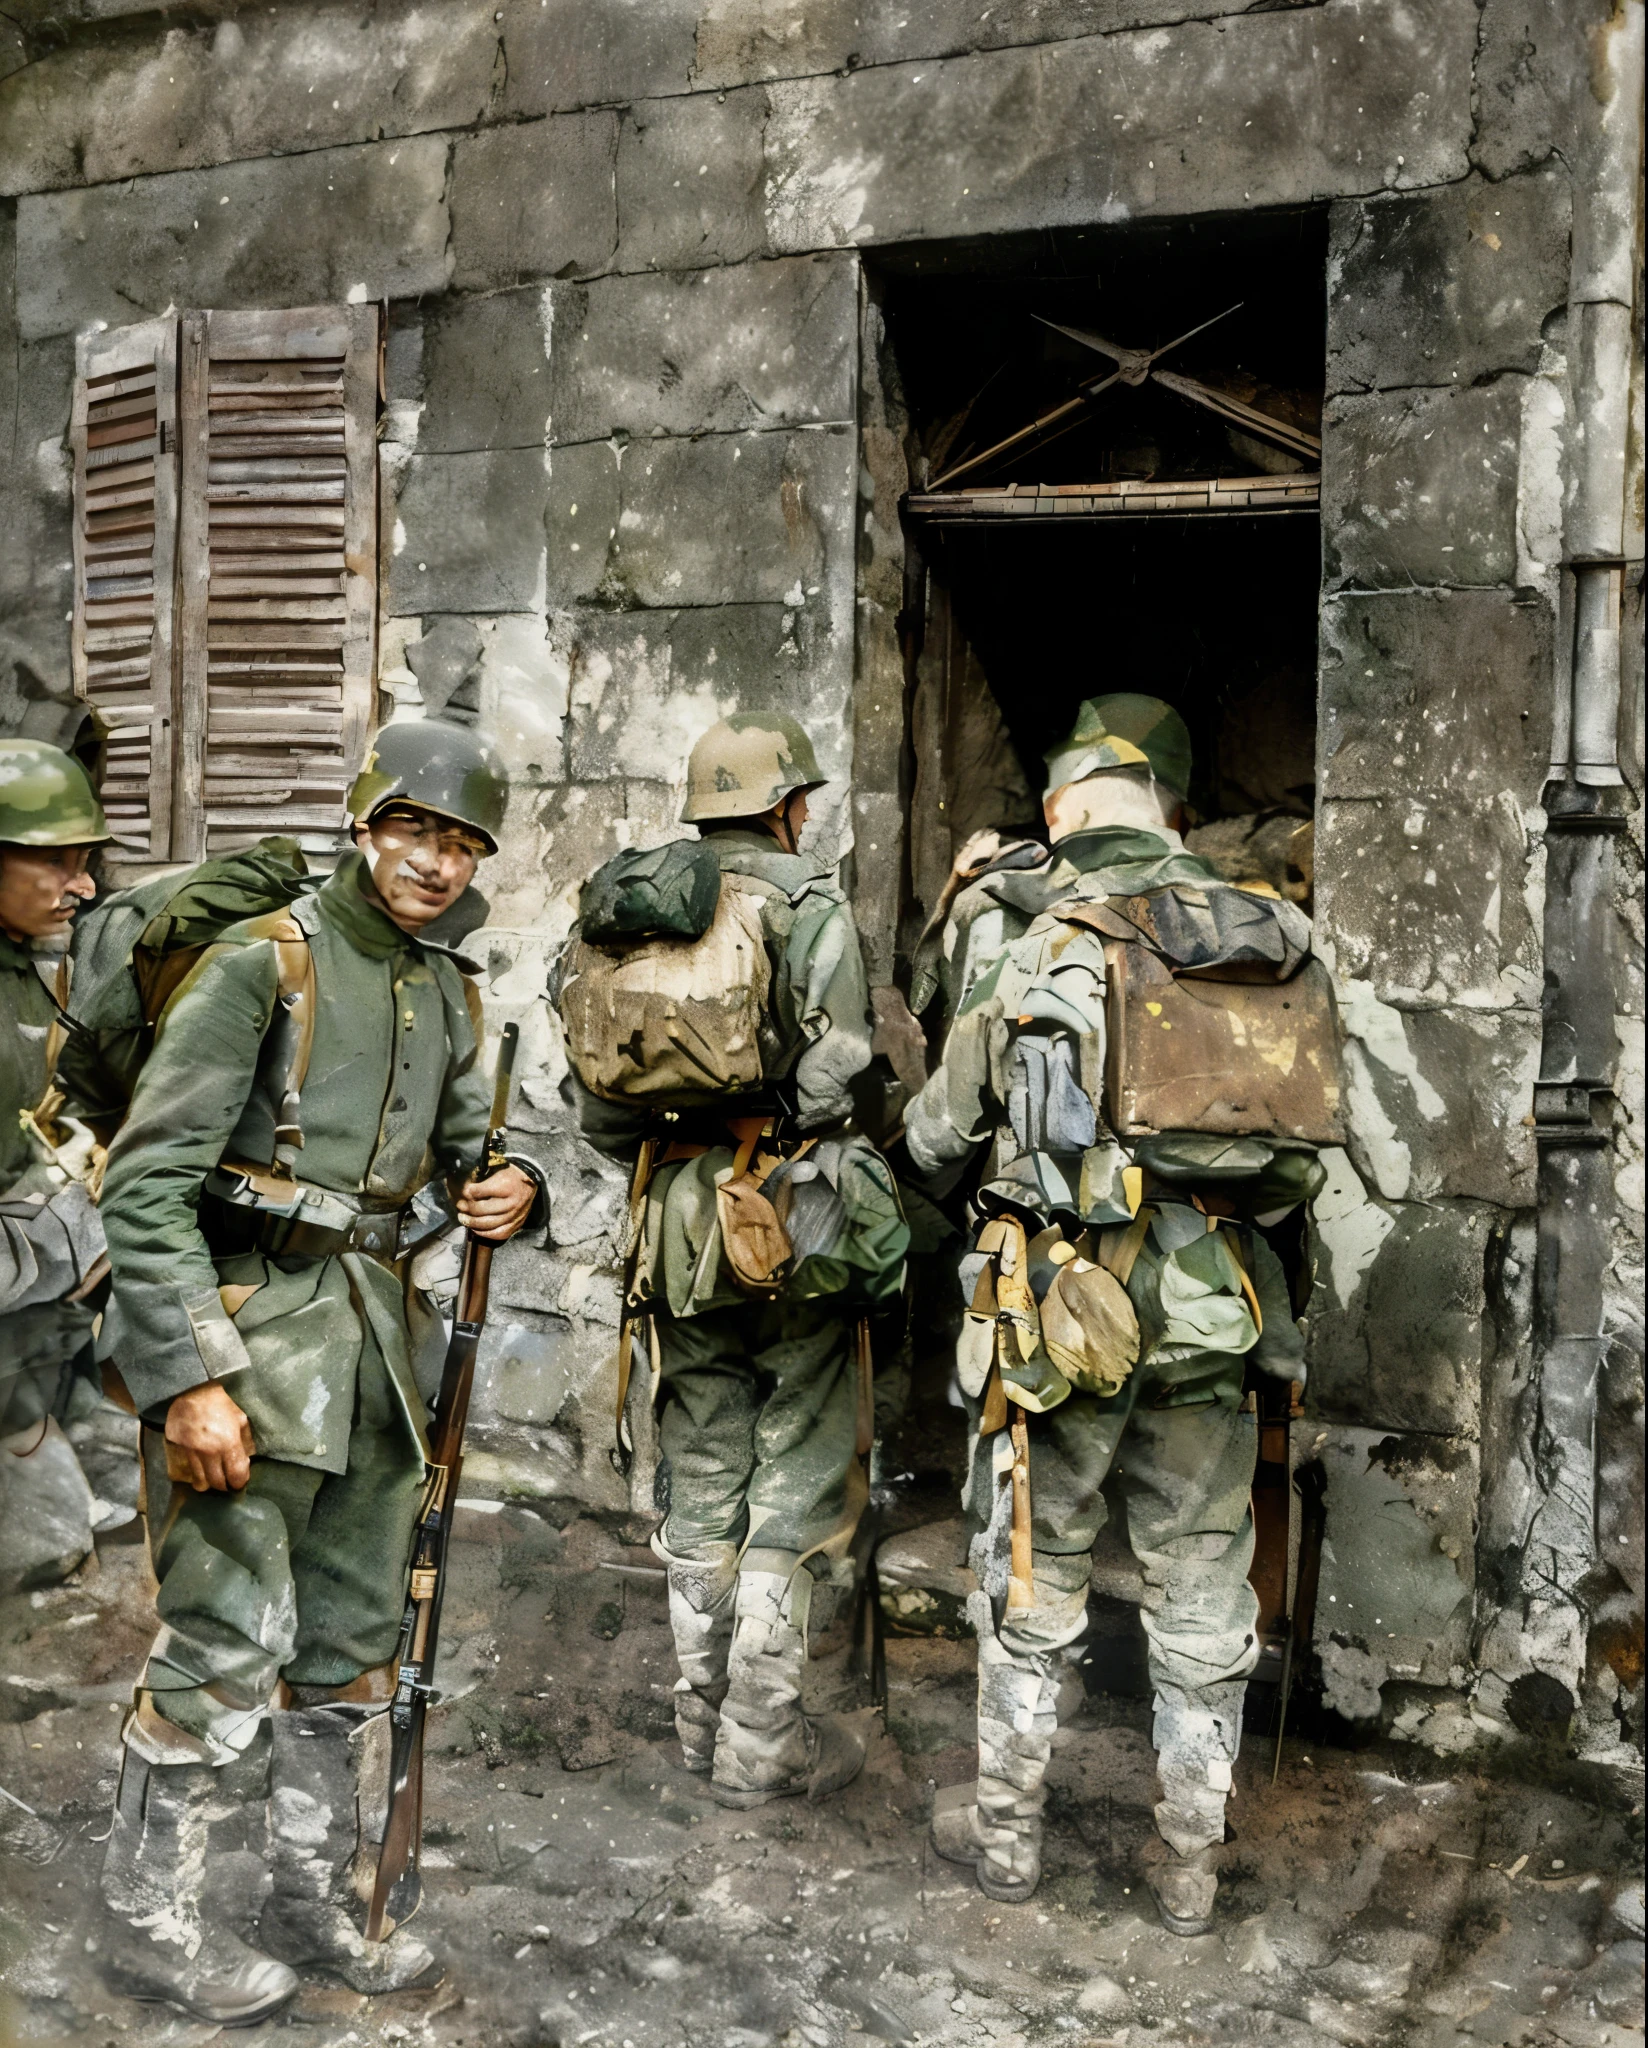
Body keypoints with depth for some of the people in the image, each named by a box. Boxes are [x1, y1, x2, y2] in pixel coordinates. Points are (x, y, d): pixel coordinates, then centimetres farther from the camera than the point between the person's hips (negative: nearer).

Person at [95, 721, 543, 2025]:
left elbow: (461, 1157, 22)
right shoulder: (263, 964, -11)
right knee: (226, 1652, -1)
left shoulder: (450, 997, 10)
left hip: (382, 1339, 7)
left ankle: (317, 1901, 32)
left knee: (352, 1645, 15)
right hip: (253, 1331, -7)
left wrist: (508, 1195, -3)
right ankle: (155, 1924, 20)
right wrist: (185, 1382, -20)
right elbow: (146, 1185, -15)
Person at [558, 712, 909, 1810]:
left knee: (702, 1481, 16)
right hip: (789, 1214, -6)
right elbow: (840, 1065, -13)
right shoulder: (809, 900, -7)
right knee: (798, 1481, 4)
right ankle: (762, 1746, 11)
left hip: (675, 1219, 6)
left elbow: (594, 1105, 10)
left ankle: (705, 1720, 27)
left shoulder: (626, 909, 10)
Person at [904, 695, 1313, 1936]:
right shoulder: (1261, 935, 1)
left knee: (1034, 1577, 14)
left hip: (1064, 1297, -3)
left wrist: (929, 1155, 18)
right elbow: (1304, 1151, 6)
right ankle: (1191, 1860, 27)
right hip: (1214, 1304, 3)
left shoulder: (1014, 927, -8)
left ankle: (1007, 1832, 28)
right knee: (1203, 1591, 14)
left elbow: (945, 1132, -3)